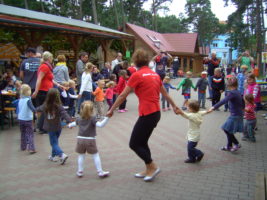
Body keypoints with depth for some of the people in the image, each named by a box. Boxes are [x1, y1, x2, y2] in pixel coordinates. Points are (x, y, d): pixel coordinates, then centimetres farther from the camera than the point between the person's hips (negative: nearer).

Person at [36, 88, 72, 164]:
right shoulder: (58, 106, -16)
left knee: (54, 143, 2)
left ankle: (62, 155, -16)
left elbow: (38, 109, 15)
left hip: (50, 128, 0)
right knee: (55, 142, 19)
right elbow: (64, 114, -29)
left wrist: (36, 109, 38)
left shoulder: (45, 106, -6)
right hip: (58, 127, 1)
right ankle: (53, 156, 31)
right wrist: (69, 121, -35)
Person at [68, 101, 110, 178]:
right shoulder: (92, 119, -11)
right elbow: (100, 125, -25)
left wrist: (70, 125, 51)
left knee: (81, 155, 16)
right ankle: (100, 172, 7)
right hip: (90, 140, -4)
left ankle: (80, 171, 23)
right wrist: (106, 118, -29)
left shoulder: (79, 119, 7)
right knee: (95, 155, 4)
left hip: (80, 139, 4)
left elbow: (74, 123, 29)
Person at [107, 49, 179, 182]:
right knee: (142, 142, 20)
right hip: (156, 113, 8)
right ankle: (149, 171, 28)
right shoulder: (155, 74, 12)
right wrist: (174, 106, 36)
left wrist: (111, 110, 2)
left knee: (134, 144, 5)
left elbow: (122, 96, -8)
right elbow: (165, 93, 22)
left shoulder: (137, 75, -10)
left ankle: (152, 167, 9)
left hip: (147, 114, -8)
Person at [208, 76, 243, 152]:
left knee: (227, 129, -2)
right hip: (238, 114, 10)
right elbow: (242, 104, 20)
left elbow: (224, 101, -33)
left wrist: (214, 107, -39)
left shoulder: (232, 93, -20)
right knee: (229, 130, 16)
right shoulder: (237, 93, 9)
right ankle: (229, 146, 25)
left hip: (235, 116, -10)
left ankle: (237, 144, 8)